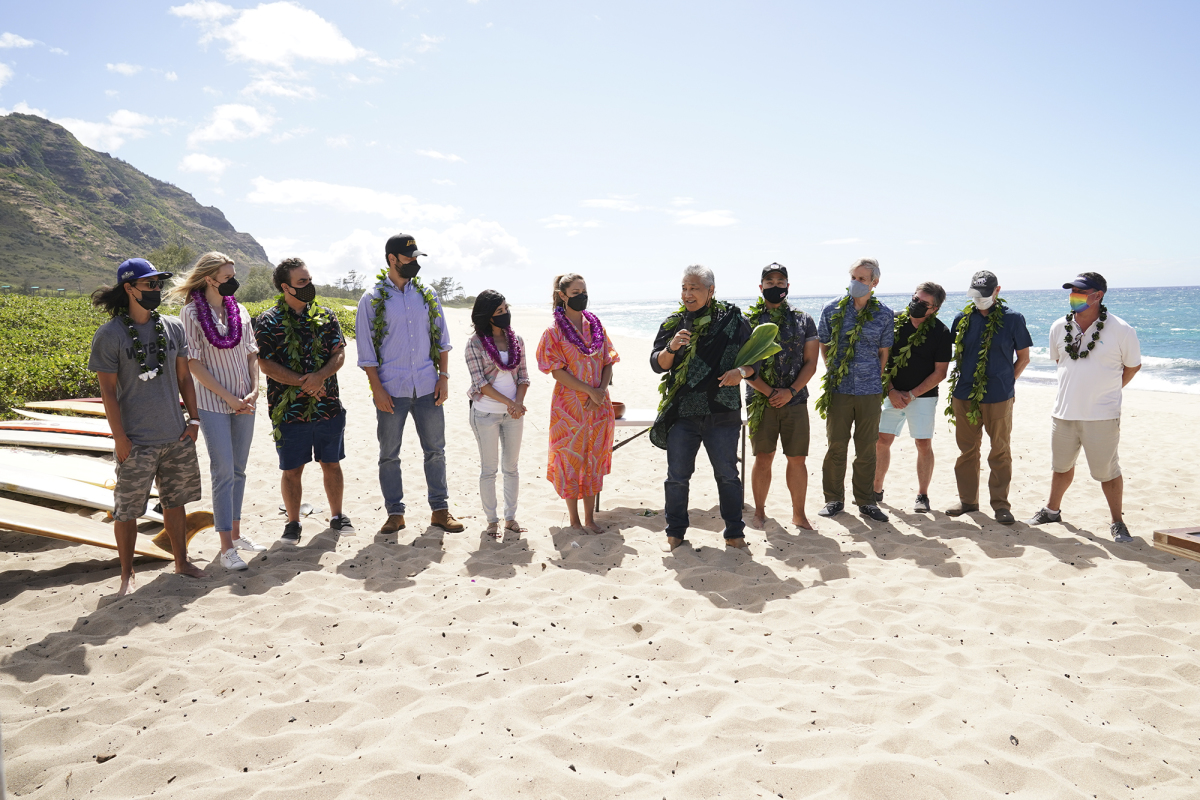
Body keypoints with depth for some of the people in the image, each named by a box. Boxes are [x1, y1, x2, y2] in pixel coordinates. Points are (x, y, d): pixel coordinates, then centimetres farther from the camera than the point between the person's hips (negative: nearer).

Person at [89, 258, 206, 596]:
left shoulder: (174, 327, 4)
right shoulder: (109, 335, -9)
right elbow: (108, 391, -8)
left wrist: (193, 418, 7)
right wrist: (120, 437, -10)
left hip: (177, 436, 4)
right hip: (136, 441, -4)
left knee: (175, 500, 16)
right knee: (126, 510, 5)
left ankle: (181, 561, 31)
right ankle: (127, 575, 20)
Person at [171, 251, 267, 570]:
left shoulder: (240, 311, 7)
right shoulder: (192, 313, -7)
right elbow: (194, 363, -10)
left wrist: (254, 391, -3)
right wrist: (228, 398, -12)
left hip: (244, 404, 5)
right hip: (214, 403, -5)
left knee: (239, 471, 12)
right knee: (223, 472, -4)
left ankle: (236, 534, 25)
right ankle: (226, 548, 2)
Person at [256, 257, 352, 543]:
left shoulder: (325, 315, 6)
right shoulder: (269, 321, -3)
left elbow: (339, 353, 1)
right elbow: (265, 364, -9)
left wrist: (319, 376, -18)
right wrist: (302, 382, -17)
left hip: (328, 406, 3)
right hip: (289, 410, -2)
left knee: (331, 464, 12)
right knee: (292, 469, 6)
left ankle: (337, 516, 28)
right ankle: (293, 523, 22)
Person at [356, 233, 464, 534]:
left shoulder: (428, 295, 9)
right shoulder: (372, 299, -1)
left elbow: (441, 340, 12)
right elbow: (366, 350, -1)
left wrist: (444, 377, 3)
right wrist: (377, 388, -8)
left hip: (428, 387, 3)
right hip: (391, 390, -3)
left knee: (435, 450, 8)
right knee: (389, 454, 5)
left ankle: (440, 510, 19)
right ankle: (395, 513, 18)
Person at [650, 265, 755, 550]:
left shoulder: (733, 319, 1)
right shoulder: (672, 323, 7)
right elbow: (657, 364, 4)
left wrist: (741, 371, -17)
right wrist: (671, 347, -16)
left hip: (722, 413, -1)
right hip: (681, 412, 2)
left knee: (727, 475, 9)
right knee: (677, 476, 7)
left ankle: (734, 533, 23)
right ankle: (675, 533, 21)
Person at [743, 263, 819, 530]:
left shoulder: (803, 320, 8)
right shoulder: (749, 321, 2)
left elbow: (811, 363, 4)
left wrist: (790, 392, -9)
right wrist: (770, 393, -11)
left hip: (795, 399, 2)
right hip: (761, 400, -1)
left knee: (797, 459, 3)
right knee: (763, 458, 3)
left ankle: (799, 513, 17)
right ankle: (759, 512, 18)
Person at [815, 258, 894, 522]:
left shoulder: (884, 315, 2)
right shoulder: (833, 309, 1)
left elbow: (884, 352, 10)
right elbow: (823, 345, 11)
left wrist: (875, 379, 6)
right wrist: (834, 371, 7)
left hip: (870, 390, 0)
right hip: (838, 389, 0)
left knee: (867, 448, 6)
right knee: (836, 446, 5)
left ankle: (866, 501, 17)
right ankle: (834, 499, 17)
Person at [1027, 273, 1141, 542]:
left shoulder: (1121, 330, -10)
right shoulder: (1059, 327, 2)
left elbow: (1133, 365, 4)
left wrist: (1108, 390, 7)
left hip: (1102, 415, -4)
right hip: (1064, 411, 4)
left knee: (1107, 471, 4)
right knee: (1061, 466, 19)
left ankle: (1117, 522, 20)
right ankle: (1052, 510, 37)